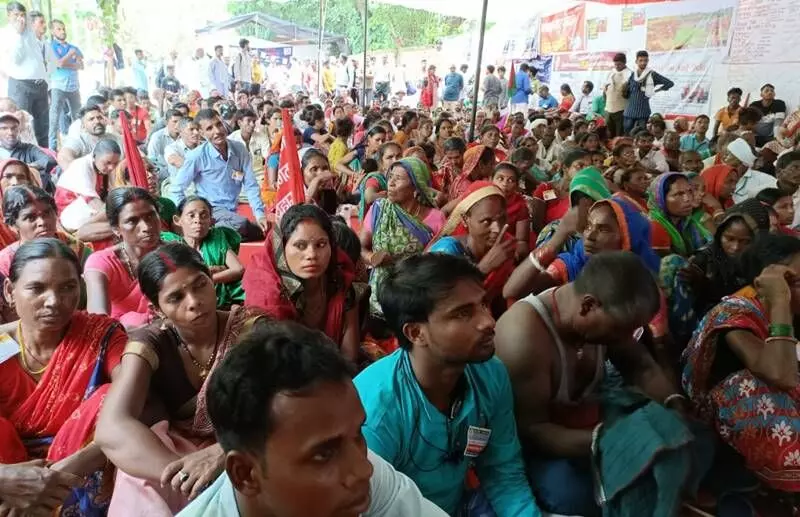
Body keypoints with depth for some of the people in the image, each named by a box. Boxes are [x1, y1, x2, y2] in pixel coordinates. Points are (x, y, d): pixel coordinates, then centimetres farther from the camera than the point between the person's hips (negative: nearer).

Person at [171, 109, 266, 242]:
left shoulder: (239, 149, 0)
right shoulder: (197, 156, -10)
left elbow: (251, 185, 1)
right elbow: (175, 189, -6)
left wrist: (260, 214, -10)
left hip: (233, 212, 7)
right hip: (210, 211, -6)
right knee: (241, 225, -32)